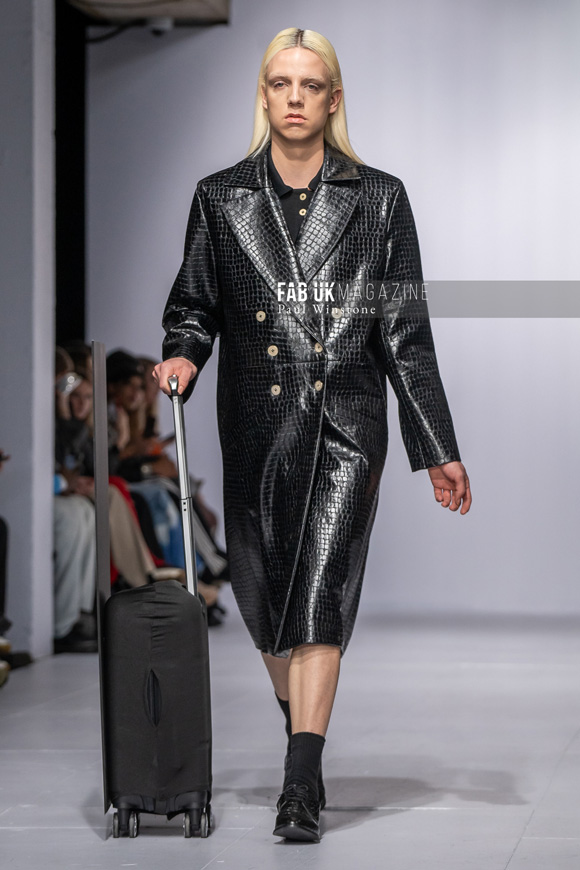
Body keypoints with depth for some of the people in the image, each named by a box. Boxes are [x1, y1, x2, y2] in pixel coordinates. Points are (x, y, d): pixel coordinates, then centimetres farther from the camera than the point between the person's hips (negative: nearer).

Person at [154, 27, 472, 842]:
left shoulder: (379, 199, 5)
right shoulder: (221, 198, 7)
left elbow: (407, 333, 5)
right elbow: (193, 305, 13)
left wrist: (439, 452, 3)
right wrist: (181, 355, -12)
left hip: (346, 426, -2)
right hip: (256, 427, 3)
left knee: (319, 592, -13)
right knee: (263, 592, 10)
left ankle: (302, 789, -15)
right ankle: (302, 731, 36)